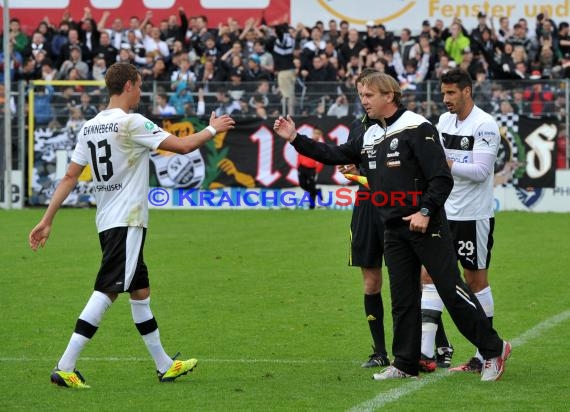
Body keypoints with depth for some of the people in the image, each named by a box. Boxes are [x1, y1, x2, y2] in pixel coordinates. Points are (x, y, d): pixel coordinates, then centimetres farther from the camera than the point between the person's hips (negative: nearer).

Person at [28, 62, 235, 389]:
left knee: (140, 291, 16)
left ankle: (165, 365, 25)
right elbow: (183, 145, -13)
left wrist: (47, 221, 11)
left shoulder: (90, 127, 10)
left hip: (108, 222, 9)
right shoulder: (132, 123, -12)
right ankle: (65, 367, -19)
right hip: (128, 221, -9)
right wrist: (213, 129, 5)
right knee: (107, 292, -13)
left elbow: (70, 177, 9)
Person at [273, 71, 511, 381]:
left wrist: (426, 211, -23)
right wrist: (295, 139, 15)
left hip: (426, 225, -7)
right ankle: (405, 364, 14)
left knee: (451, 290, -8)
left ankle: (494, 350, 1)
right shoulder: (370, 137, 14)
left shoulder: (416, 128, -10)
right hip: (394, 229, 7)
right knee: (402, 298, 8)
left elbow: (442, 178, -15)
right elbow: (334, 155, 22)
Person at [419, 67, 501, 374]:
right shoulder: (444, 120, 10)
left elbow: (481, 170, -20)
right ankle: (425, 352, -4)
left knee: (476, 281, 1)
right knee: (429, 276, -1)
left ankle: (486, 355, 10)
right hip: (444, 213, 7)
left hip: (474, 216, -7)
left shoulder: (484, 125, -13)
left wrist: (444, 164, -26)